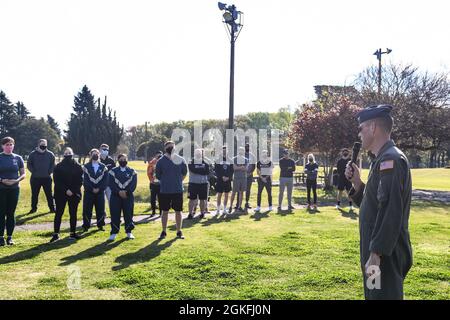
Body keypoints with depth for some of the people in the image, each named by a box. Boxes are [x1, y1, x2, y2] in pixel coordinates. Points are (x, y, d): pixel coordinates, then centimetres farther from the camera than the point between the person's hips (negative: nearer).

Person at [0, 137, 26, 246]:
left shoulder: (18, 158, 4)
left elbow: (23, 174, 6)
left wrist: (16, 180, -12)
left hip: (14, 189, 1)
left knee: (11, 213, 6)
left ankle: (9, 237, 14)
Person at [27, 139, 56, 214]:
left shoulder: (50, 154, 1)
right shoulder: (33, 154, 0)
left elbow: (53, 165, 6)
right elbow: (29, 164, 3)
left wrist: (49, 172, -3)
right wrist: (33, 171, -5)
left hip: (47, 178, 0)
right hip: (35, 178, 0)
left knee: (49, 194, 4)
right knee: (34, 194, 9)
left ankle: (52, 208, 11)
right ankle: (34, 208, 20)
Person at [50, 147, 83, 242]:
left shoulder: (78, 166, 2)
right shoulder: (58, 167, -1)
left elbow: (80, 181, 0)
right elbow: (56, 181, -6)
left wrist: (72, 190, -12)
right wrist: (66, 190, -15)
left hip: (74, 194, 2)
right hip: (61, 193, -2)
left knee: (73, 214, 8)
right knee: (58, 213, -1)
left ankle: (73, 233, 16)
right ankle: (55, 234, 4)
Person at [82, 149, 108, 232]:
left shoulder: (103, 167, 6)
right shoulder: (86, 167, 1)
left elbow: (105, 180, 0)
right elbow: (85, 180, -5)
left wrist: (99, 189, -11)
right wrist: (92, 189, -13)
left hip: (100, 192, 2)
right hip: (88, 192, -1)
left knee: (100, 209, 5)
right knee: (87, 209, 0)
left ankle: (100, 225, 16)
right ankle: (86, 226, 9)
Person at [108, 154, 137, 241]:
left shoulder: (132, 171, 6)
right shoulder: (113, 171, 5)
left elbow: (134, 184, -2)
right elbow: (111, 183, -3)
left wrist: (126, 192, -16)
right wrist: (118, 192, -16)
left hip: (128, 196, 0)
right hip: (115, 196, 0)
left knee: (128, 214, 4)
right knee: (115, 215, 0)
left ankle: (129, 232, 15)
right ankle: (114, 233, 9)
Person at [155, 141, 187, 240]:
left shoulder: (181, 160, 1)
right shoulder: (161, 161, -3)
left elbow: (184, 173, 13)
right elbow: (158, 176, 4)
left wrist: (178, 181, 8)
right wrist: (166, 182, 5)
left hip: (178, 190, 1)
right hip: (165, 191, -1)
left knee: (178, 211, 7)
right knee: (165, 211, 8)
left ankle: (179, 232, 18)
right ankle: (164, 232, 19)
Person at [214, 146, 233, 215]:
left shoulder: (230, 160, 6)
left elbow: (232, 170, 4)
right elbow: (216, 170, -5)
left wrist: (228, 177, -11)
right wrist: (222, 177, -14)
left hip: (228, 180, 3)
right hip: (220, 180, -3)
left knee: (226, 195, 8)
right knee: (219, 195, 0)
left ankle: (225, 209, 16)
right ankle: (218, 209, 7)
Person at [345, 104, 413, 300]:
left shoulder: (391, 159, -17)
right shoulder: (383, 159, 14)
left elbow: (390, 211, -25)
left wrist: (376, 254, -25)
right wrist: (357, 183, 5)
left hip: (385, 255, -10)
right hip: (377, 250, 10)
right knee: (373, 294, 19)